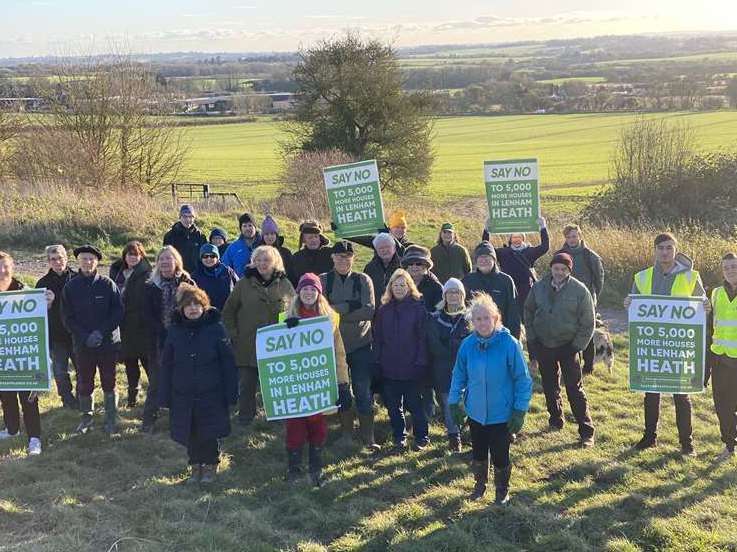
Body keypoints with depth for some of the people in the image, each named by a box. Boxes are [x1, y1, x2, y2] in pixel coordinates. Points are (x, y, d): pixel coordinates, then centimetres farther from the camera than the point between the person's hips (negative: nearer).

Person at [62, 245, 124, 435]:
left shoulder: (108, 284, -4)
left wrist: (101, 332, -14)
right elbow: (67, 317, 0)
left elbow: (118, 312, -4)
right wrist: (85, 336, -11)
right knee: (84, 382, 7)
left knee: (109, 381, 7)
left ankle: (111, 418, 19)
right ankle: (86, 417, 24)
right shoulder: (70, 287, -1)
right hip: (82, 344, 1)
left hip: (108, 342, -1)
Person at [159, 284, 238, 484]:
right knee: (190, 434, 11)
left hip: (211, 394, -3)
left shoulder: (215, 328, -7)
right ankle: (196, 466, 30)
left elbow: (228, 363, -6)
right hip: (183, 395, 3)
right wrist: (165, 396, 2)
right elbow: (166, 366, 5)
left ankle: (210, 465, 27)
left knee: (209, 434, 5)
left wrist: (231, 392, -9)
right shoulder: (175, 331, 1)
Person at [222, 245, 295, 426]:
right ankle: (245, 418, 19)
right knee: (247, 384, 5)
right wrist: (233, 335, 0)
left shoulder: (285, 285, 4)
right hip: (248, 346, -1)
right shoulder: (244, 284, 1)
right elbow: (228, 312, 7)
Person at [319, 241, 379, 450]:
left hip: (361, 343, -1)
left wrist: (337, 311, -15)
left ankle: (368, 437, 9)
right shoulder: (323, 280, 1)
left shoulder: (363, 280, 0)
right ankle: (346, 432, 25)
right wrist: (351, 306, -19)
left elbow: (369, 311, -12)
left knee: (364, 391, 0)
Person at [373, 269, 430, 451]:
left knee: (414, 404, 4)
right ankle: (399, 438, 23)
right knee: (393, 405, 9)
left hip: (411, 367, -4)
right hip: (389, 367, 4)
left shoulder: (418, 308, -4)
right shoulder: (384, 310, 7)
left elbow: (423, 337, -6)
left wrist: (420, 362, -11)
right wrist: (378, 361, 2)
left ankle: (422, 437, 20)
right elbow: (377, 338, 9)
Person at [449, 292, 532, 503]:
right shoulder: (467, 345, -9)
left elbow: (523, 379, -13)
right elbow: (459, 375, 5)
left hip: (501, 413, -3)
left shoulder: (509, 344, -19)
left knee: (500, 455, 8)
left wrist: (520, 411, -13)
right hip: (475, 412, 3)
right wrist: (455, 403, 7)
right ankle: (480, 484, 45)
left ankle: (502, 490, 34)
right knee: (478, 452, 20)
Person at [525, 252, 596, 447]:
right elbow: (528, 312, 10)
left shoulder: (580, 290, -10)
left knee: (575, 389, -5)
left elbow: (587, 323, -5)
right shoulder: (539, 287, -3)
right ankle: (556, 420, 35)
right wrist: (531, 339, 5)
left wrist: (577, 346, -10)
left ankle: (586, 431, 0)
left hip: (568, 346, -3)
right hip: (543, 345, 3)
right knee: (550, 387, 16)